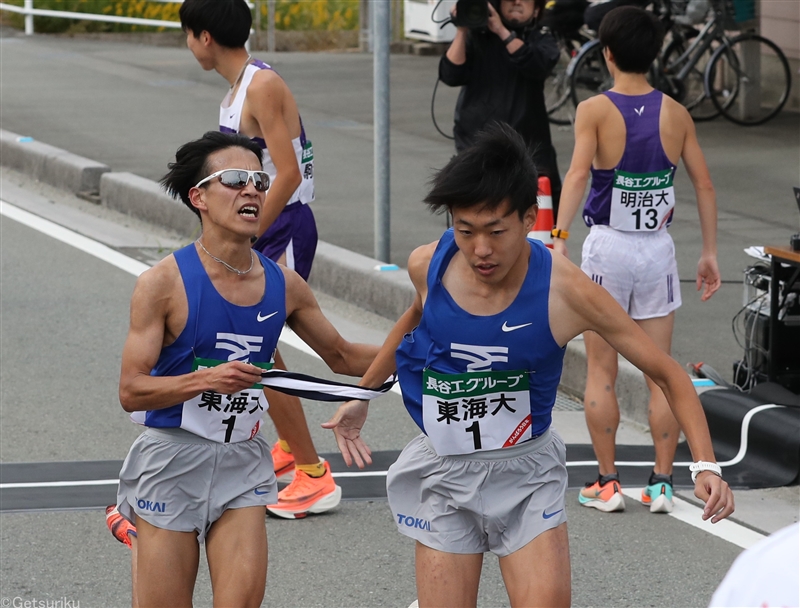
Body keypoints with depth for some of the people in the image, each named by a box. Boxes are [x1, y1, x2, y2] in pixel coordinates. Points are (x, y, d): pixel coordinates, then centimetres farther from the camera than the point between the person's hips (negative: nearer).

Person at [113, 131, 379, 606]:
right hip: (172, 458, -4)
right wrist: (207, 379, -27)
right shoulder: (164, 283, -12)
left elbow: (343, 357, 17)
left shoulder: (284, 285, 2)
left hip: (245, 462, 4)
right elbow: (131, 391, -13)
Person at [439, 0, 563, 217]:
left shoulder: (540, 39, 7)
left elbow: (539, 66, -16)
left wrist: (502, 31, -23)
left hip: (529, 145, 1)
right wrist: (461, 32, -18)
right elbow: (451, 75, -8)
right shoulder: (476, 36, 4)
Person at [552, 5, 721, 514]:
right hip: (659, 249, 3)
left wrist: (559, 238, -31)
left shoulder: (595, 111, -10)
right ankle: (662, 483, 7)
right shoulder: (676, 114, 1)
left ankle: (607, 482, 10)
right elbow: (704, 184, 1)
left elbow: (578, 173, -24)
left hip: (608, 247, -3)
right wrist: (710, 253, 8)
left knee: (601, 371, 8)